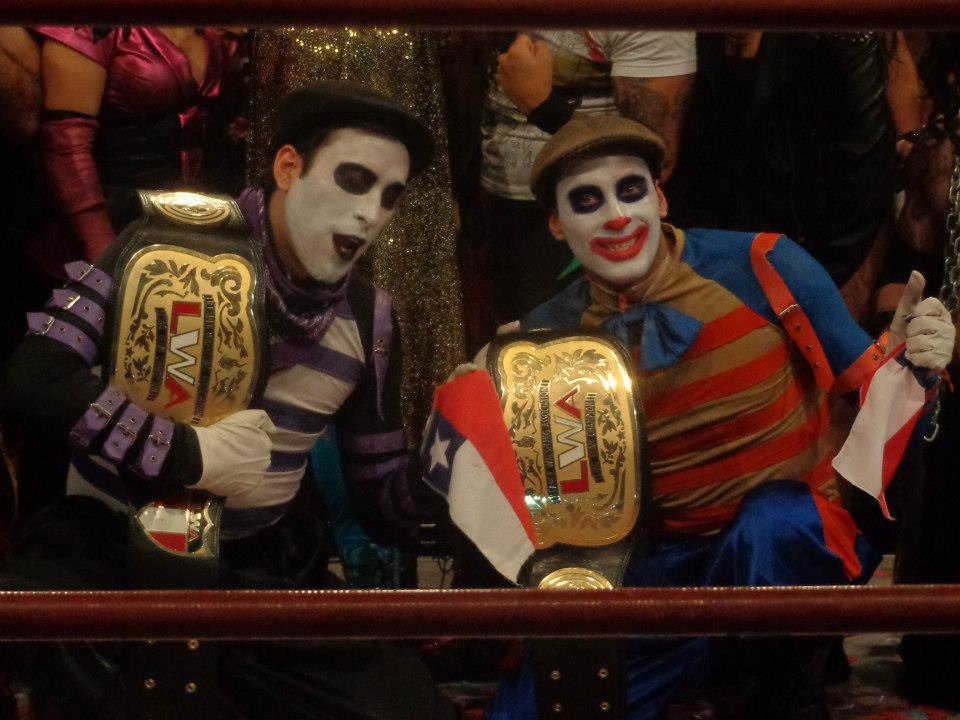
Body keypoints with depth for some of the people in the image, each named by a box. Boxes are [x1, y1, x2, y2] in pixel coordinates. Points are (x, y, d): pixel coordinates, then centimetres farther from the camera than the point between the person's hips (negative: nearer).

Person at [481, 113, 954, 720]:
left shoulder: (763, 269, -12)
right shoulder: (550, 337, -5)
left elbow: (863, 382, -4)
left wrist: (909, 357, -26)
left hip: (801, 531, -2)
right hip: (671, 564, 2)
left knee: (769, 523, -38)